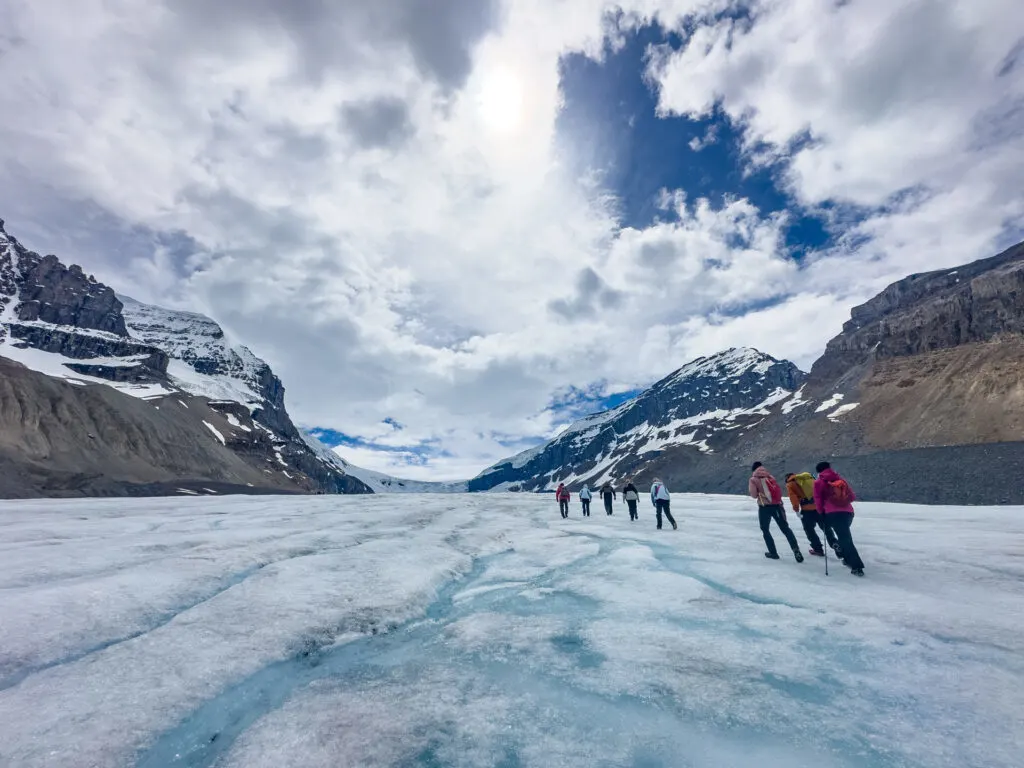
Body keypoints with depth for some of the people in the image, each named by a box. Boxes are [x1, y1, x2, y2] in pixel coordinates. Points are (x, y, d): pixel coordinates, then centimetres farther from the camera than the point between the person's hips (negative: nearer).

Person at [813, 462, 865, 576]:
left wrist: (822, 511, 16)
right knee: (845, 537, 26)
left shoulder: (819, 482, 4)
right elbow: (853, 497, 19)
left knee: (844, 538, -6)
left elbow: (818, 500, 2)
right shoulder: (841, 480, 16)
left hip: (833, 513, -5)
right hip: (848, 512, 5)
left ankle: (857, 566, -11)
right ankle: (848, 559, 31)